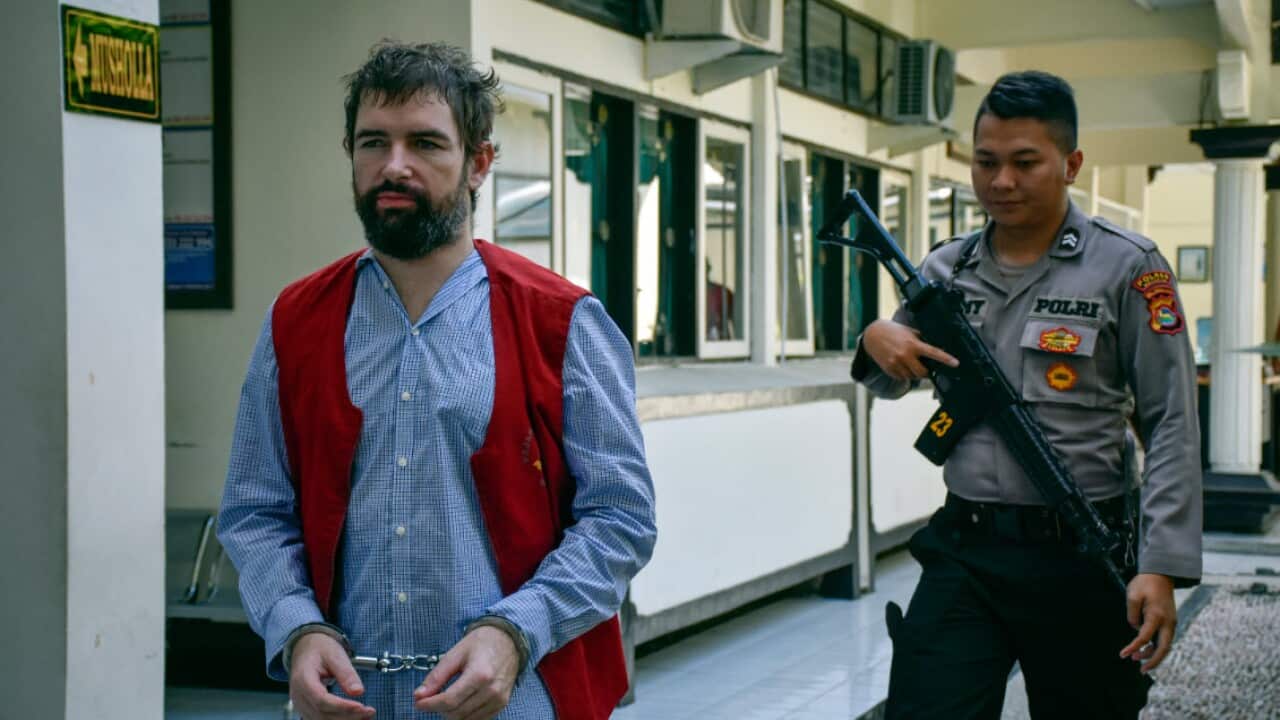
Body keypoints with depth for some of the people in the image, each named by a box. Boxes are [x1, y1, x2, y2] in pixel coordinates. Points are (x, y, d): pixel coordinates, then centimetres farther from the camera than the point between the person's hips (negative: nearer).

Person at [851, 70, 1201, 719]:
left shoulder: (1126, 268, -3)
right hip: (962, 550, 3)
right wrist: (875, 342, -2)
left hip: (1078, 559, -3)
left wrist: (1161, 568, -15)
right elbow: (890, 385, 23)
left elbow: (1171, 426, -6)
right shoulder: (945, 270, 8)